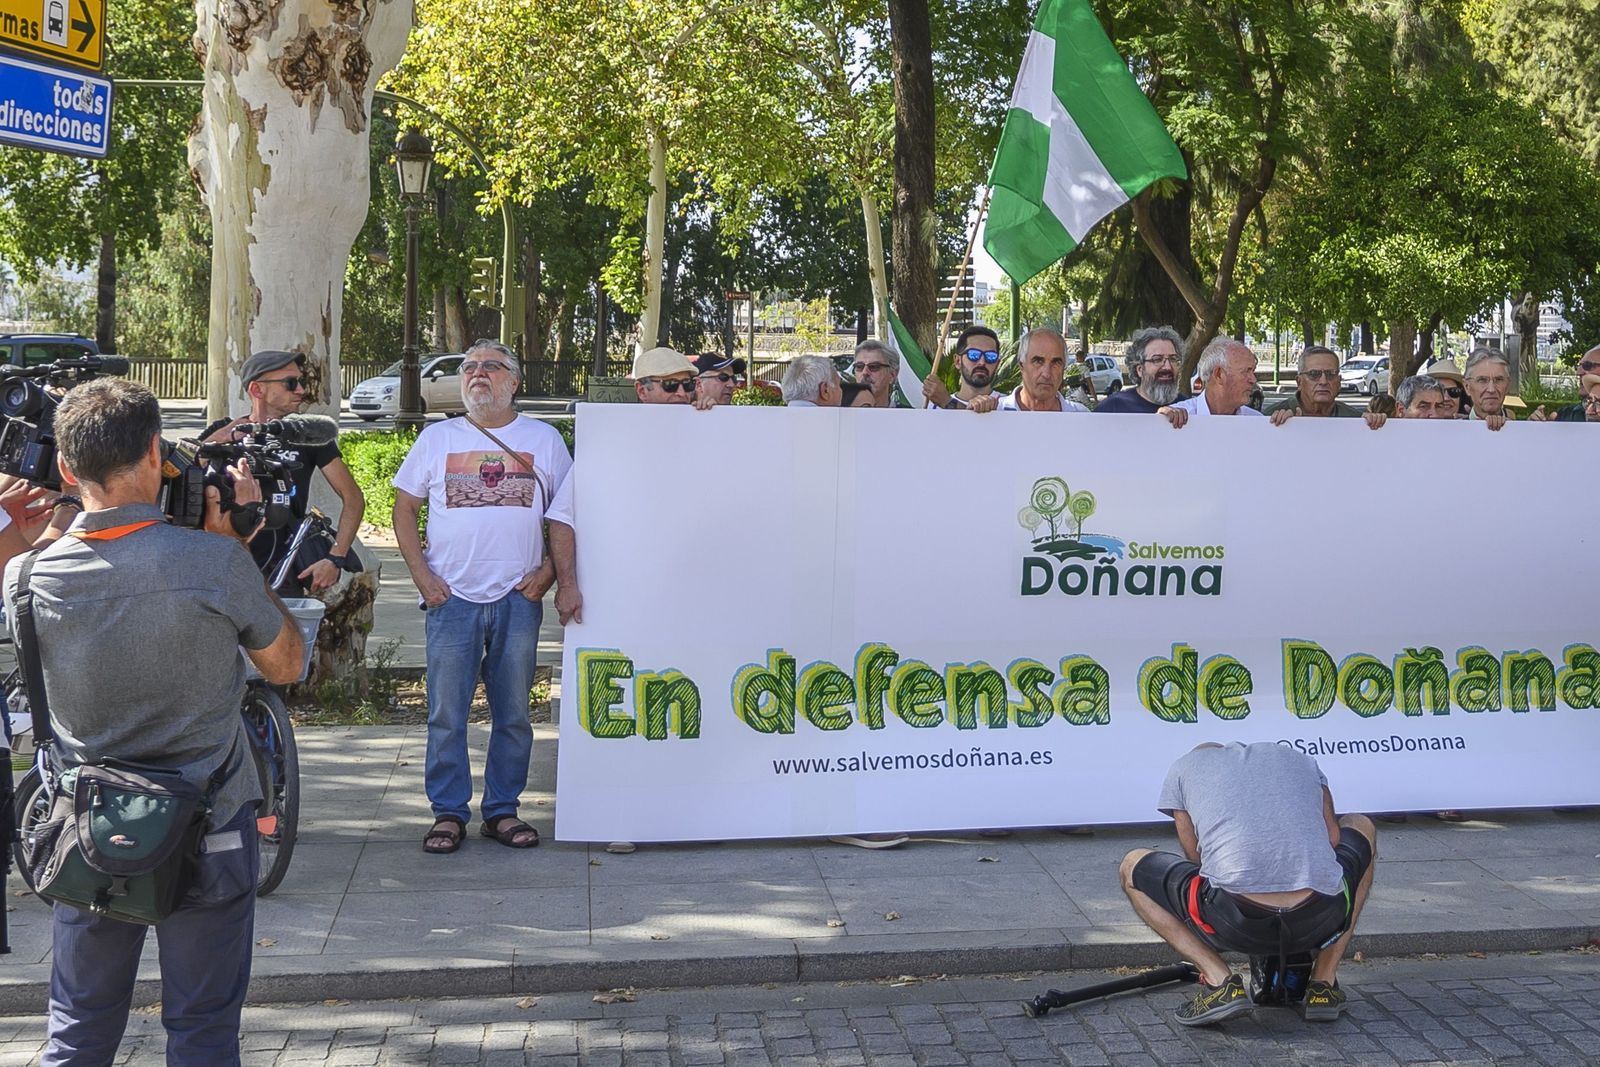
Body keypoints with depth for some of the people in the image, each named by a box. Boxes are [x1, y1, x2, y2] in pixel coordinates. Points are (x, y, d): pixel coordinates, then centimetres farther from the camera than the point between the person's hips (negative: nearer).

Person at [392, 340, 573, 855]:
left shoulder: (543, 439, 8)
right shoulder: (437, 438, 9)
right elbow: (404, 508, 10)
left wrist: (548, 572, -2)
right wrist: (423, 577, 0)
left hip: (518, 599, 0)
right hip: (452, 599, 0)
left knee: (513, 713, 6)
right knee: (446, 715, 0)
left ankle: (503, 810, 17)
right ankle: (448, 813, 10)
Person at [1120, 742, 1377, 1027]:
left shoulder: (1184, 768, 22)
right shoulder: (1298, 758, 29)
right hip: (1320, 921, 3)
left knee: (1133, 868, 26)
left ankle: (1220, 981, 5)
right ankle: (1324, 983, 23)